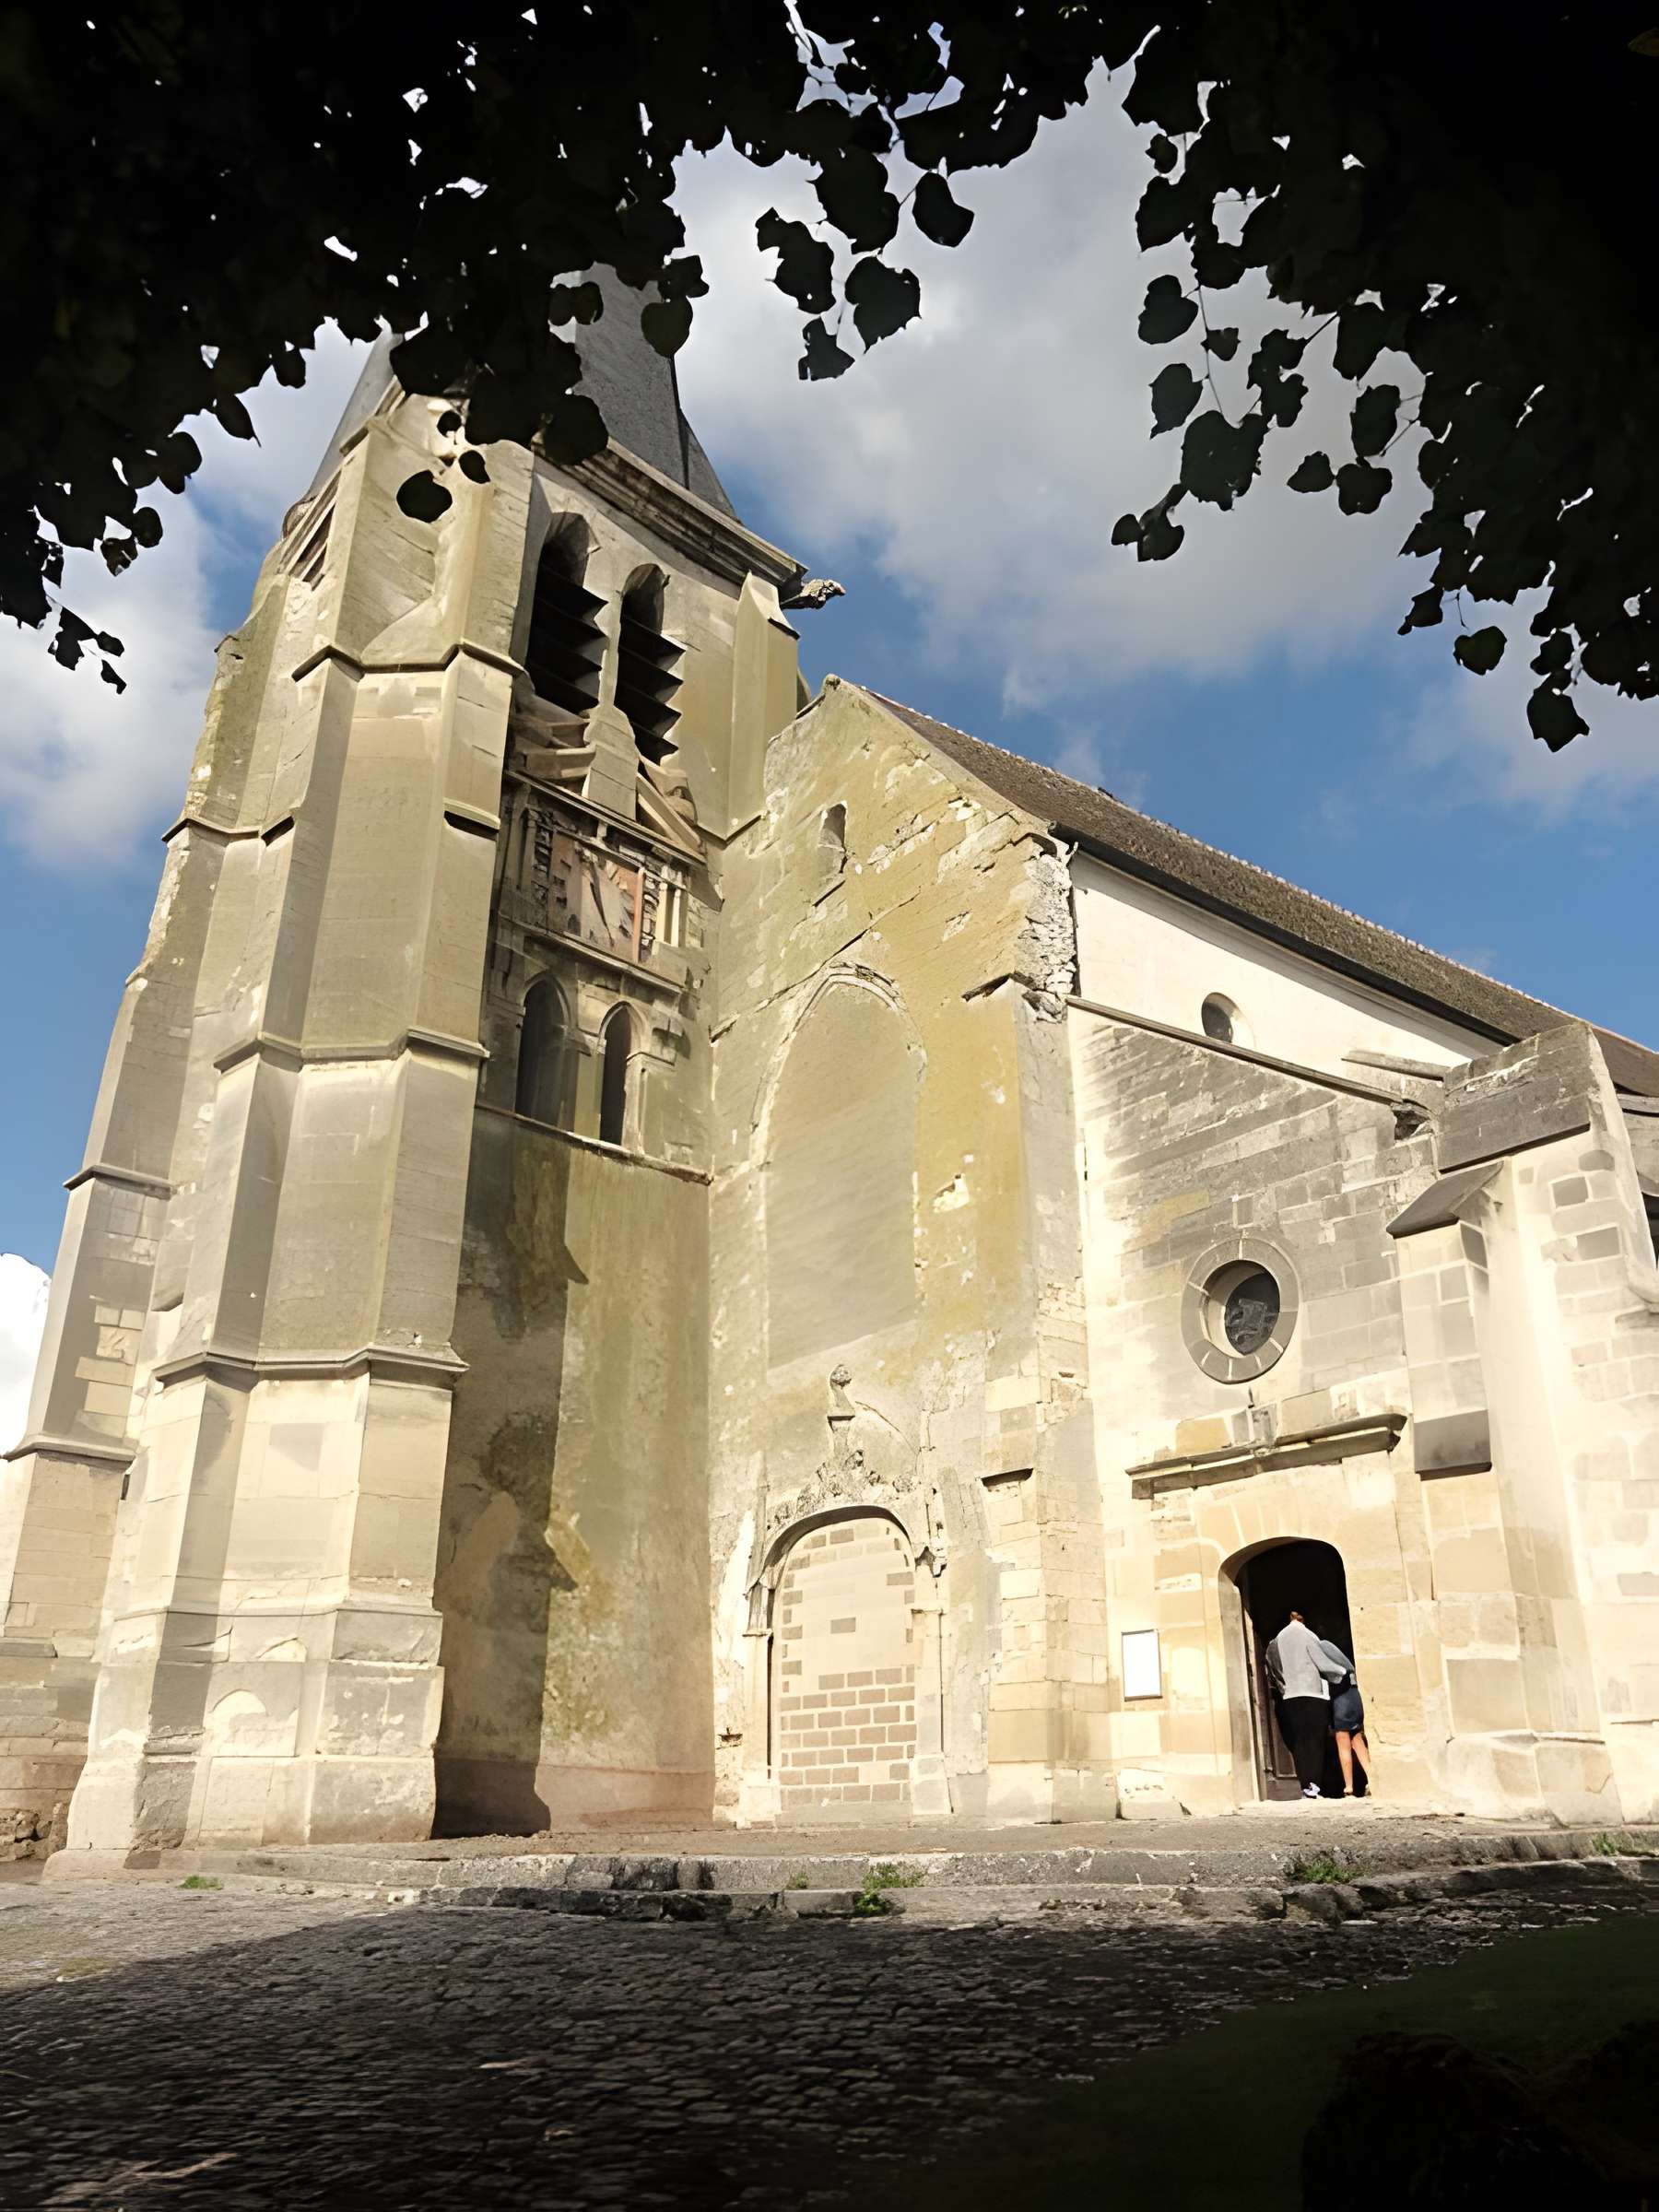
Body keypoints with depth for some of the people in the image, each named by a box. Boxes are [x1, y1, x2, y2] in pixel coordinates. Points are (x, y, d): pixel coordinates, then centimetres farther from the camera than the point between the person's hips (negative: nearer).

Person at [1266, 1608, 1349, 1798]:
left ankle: (1305, 1786, 2)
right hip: (1312, 1694, -4)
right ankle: (1313, 1784, -7)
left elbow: (1274, 1672, 12)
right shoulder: (1306, 1635, -4)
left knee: (1299, 1743, 6)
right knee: (1315, 1741, -1)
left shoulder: (1277, 1641, 12)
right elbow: (1323, 1663, -3)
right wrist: (1343, 1672, 13)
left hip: (1290, 1697, 4)